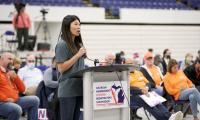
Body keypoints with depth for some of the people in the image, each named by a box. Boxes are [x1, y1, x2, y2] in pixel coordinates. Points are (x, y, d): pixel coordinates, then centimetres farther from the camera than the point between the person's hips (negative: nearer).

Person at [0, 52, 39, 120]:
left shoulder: (10, 73, 21)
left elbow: (22, 89, 17)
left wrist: (15, 77, 3)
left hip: (15, 101, 8)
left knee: (35, 100, 2)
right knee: (17, 109, -35)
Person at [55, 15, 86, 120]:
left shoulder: (78, 44, 13)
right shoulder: (62, 44, -8)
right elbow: (61, 68, -13)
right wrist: (78, 55, -15)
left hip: (79, 88, 8)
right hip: (68, 90, -7)